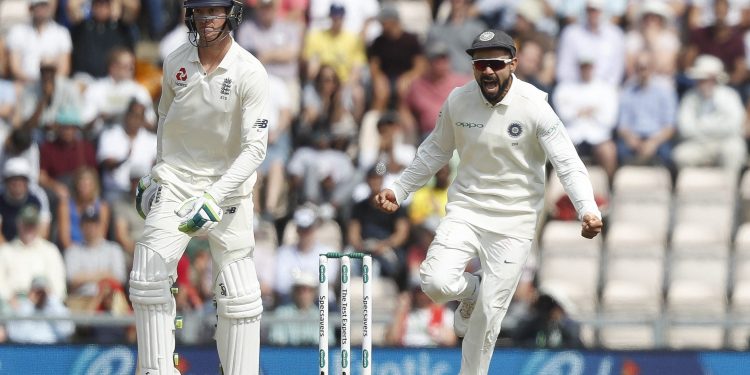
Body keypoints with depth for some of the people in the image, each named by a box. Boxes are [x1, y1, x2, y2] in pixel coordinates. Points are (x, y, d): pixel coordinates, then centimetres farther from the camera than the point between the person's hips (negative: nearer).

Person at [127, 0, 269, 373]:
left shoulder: (250, 73, -15)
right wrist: (156, 172, 18)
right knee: (148, 277, -9)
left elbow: (255, 148, -19)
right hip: (176, 181, 3)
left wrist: (215, 197, -28)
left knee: (238, 294, -6)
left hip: (229, 183, -3)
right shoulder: (176, 62, -2)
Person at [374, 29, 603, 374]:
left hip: (514, 219, -2)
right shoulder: (458, 101, -5)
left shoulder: (534, 106, -15)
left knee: (489, 312, -5)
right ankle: (471, 292, 18)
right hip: (465, 208, 2)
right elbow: (436, 151, 13)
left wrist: (588, 209, -33)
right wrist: (398, 190, 11)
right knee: (436, 282, -19)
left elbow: (567, 163, -18)